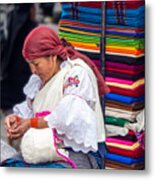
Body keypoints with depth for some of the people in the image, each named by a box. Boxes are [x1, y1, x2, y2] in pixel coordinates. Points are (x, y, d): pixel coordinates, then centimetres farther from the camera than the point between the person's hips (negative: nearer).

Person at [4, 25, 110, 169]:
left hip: (81, 153, -7)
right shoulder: (40, 78, 16)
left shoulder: (78, 73, -9)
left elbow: (70, 118, -19)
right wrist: (16, 119, -4)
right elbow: (28, 109, 19)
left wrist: (32, 123, -14)